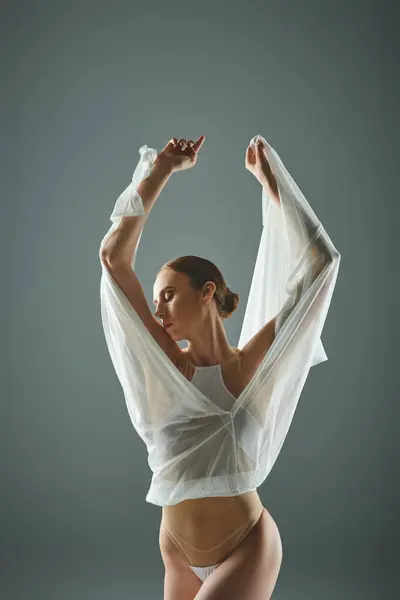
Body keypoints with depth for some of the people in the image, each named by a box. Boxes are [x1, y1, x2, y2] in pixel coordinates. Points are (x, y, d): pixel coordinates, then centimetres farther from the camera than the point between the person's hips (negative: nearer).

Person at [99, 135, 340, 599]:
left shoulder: (253, 362, -8)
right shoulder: (164, 362, -2)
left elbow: (320, 260, -11)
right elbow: (114, 255, -7)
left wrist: (269, 179, -6)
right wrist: (162, 168, -5)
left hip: (249, 547, -3)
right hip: (179, 555, 4)